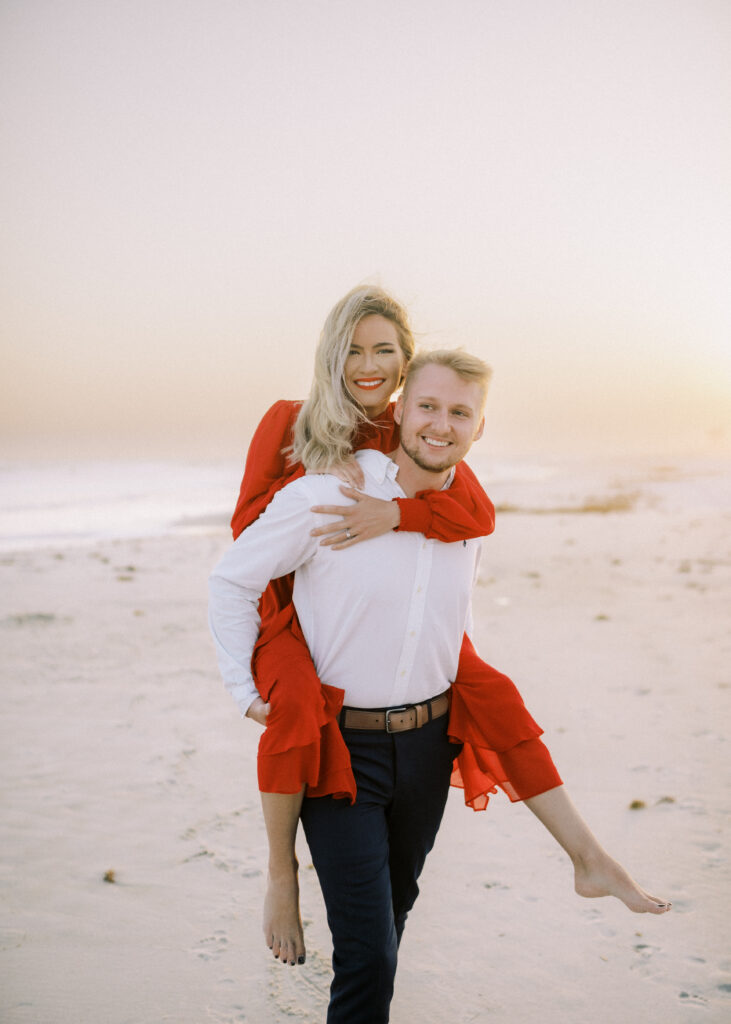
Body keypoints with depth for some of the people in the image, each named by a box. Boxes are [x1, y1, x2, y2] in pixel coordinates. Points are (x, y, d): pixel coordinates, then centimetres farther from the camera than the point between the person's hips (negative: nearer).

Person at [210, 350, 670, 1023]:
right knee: (367, 951, -7)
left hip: (427, 742, 5)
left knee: (393, 908, 24)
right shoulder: (325, 495, -16)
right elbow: (233, 580, -6)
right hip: (338, 745, -5)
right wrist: (246, 689, -7)